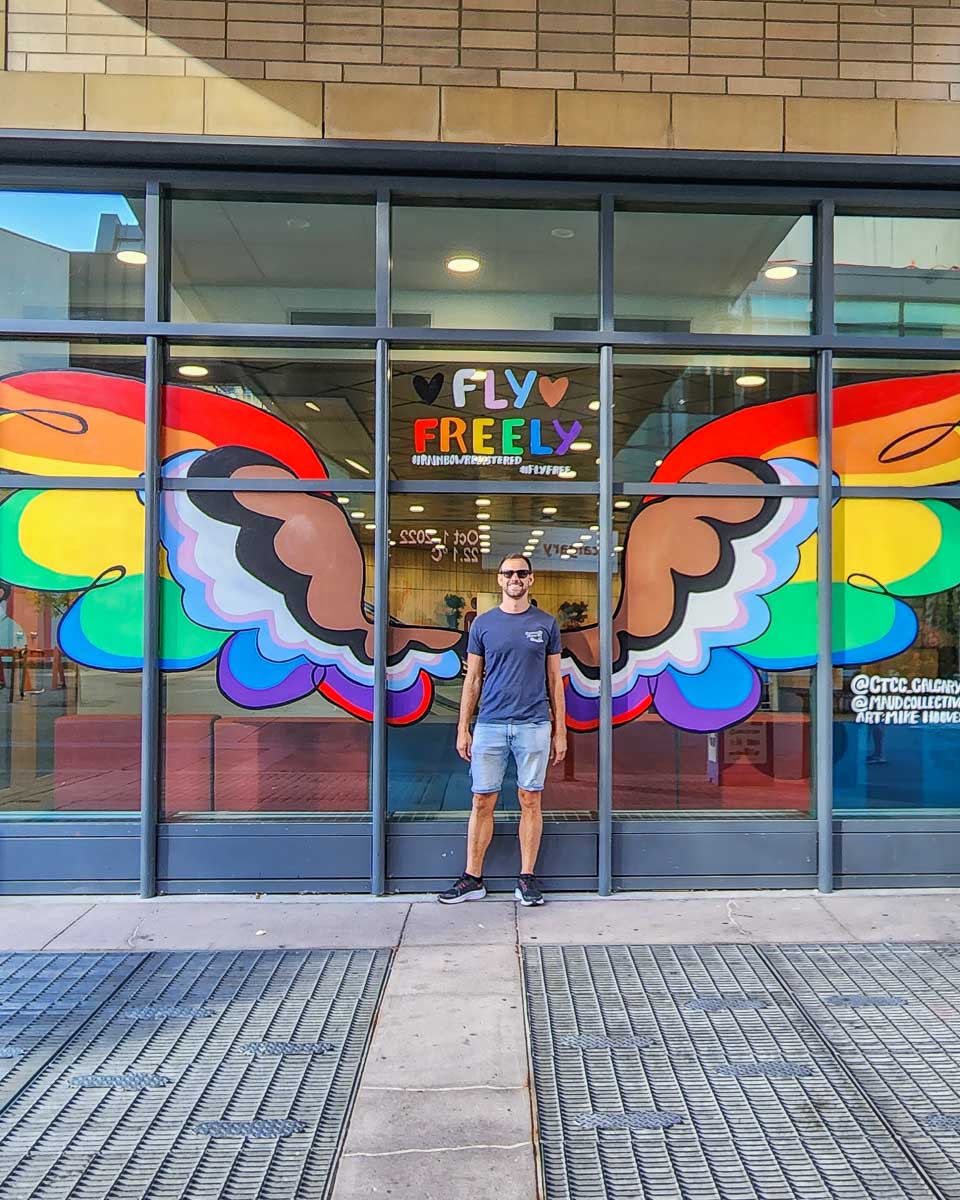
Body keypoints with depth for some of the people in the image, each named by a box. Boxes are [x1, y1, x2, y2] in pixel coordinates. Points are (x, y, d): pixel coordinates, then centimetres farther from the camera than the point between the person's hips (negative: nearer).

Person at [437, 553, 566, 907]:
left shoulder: (546, 624, 6)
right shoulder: (483, 624, 7)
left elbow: (554, 680, 8)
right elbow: (473, 679, 9)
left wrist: (560, 731, 5)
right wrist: (463, 728, 4)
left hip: (534, 725, 0)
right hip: (490, 724, 1)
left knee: (530, 801, 4)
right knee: (482, 802, 4)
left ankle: (527, 879, 14)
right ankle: (472, 879, 13)